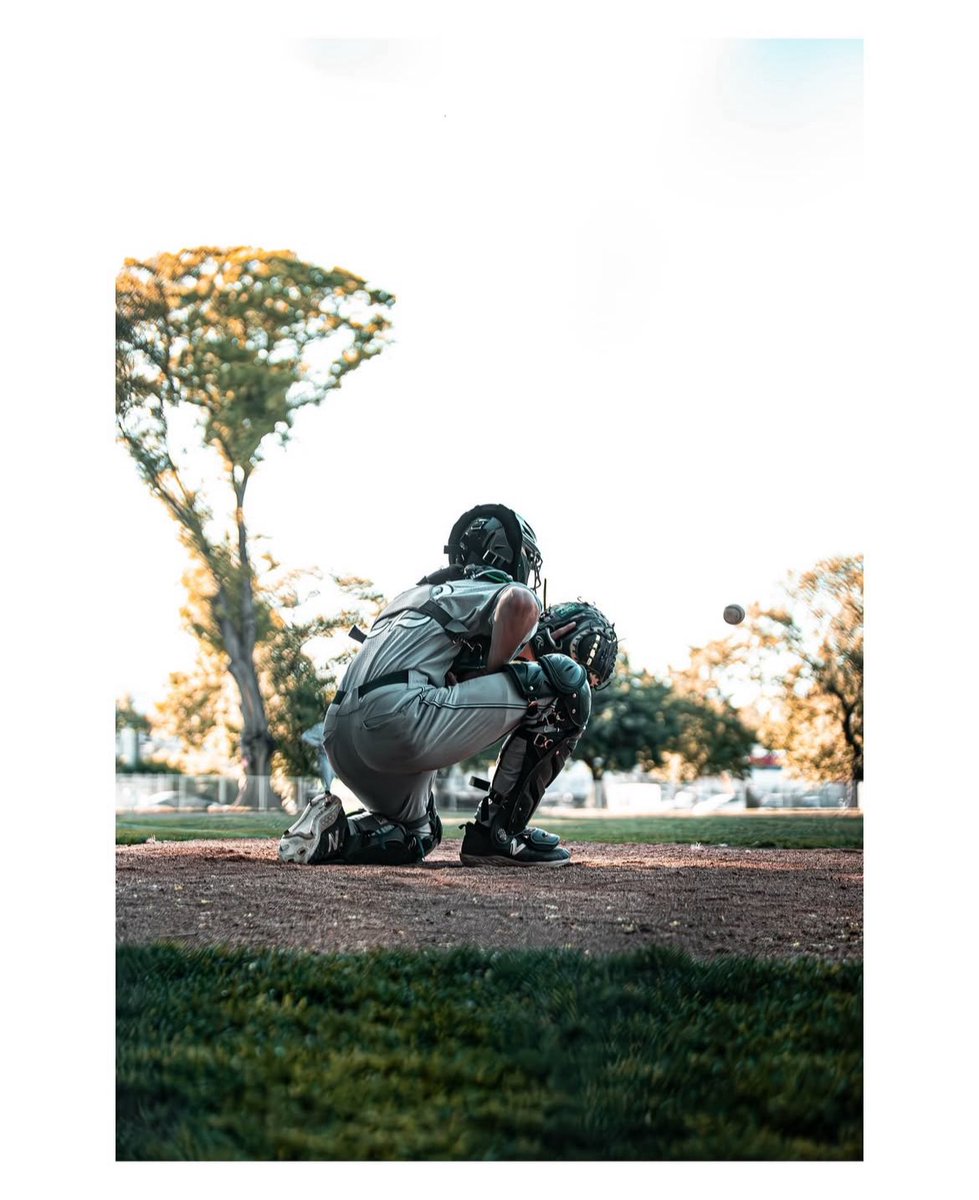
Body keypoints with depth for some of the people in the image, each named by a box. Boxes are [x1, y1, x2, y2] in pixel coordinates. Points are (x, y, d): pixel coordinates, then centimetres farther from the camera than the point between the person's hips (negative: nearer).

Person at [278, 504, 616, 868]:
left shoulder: (415, 594, 32)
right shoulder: (499, 591, 8)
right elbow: (520, 603, -17)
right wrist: (493, 672, -3)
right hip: (401, 718, -9)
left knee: (417, 837, 36)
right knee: (562, 679, -3)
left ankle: (333, 833, 8)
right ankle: (497, 833, -1)